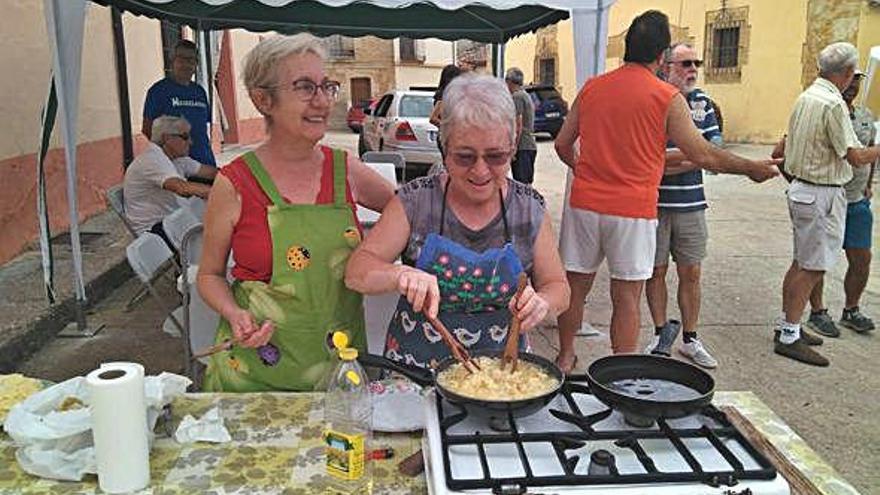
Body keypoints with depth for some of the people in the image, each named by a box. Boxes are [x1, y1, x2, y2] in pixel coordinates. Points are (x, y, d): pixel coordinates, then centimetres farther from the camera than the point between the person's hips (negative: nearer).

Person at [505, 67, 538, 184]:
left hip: (522, 148, -10)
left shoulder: (516, 96, -10)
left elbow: (518, 125, -17)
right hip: (531, 145, 10)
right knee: (527, 184, 13)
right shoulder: (526, 95, 20)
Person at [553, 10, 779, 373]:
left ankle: (565, 357, 27)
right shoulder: (667, 98, -6)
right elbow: (703, 156, -3)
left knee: (576, 286, 14)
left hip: (584, 205, 4)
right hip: (633, 210, -3)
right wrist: (752, 168, 12)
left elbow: (563, 144, 12)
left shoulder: (591, 88, 6)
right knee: (626, 297, 5)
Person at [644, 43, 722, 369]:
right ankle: (661, 334, 22)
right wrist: (693, 153, -8)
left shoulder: (702, 101, 11)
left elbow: (716, 147, 3)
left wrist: (673, 162, -11)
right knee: (657, 270, 7)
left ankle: (690, 339, 22)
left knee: (691, 273, 9)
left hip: (692, 203, 4)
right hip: (655, 203, -4)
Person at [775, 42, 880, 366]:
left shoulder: (806, 97, 10)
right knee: (813, 268, -4)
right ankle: (789, 337, 0)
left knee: (801, 263, 16)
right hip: (823, 193, -9)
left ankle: (787, 324, 25)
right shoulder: (833, 104, -17)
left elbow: (791, 145, 16)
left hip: (801, 188, 9)